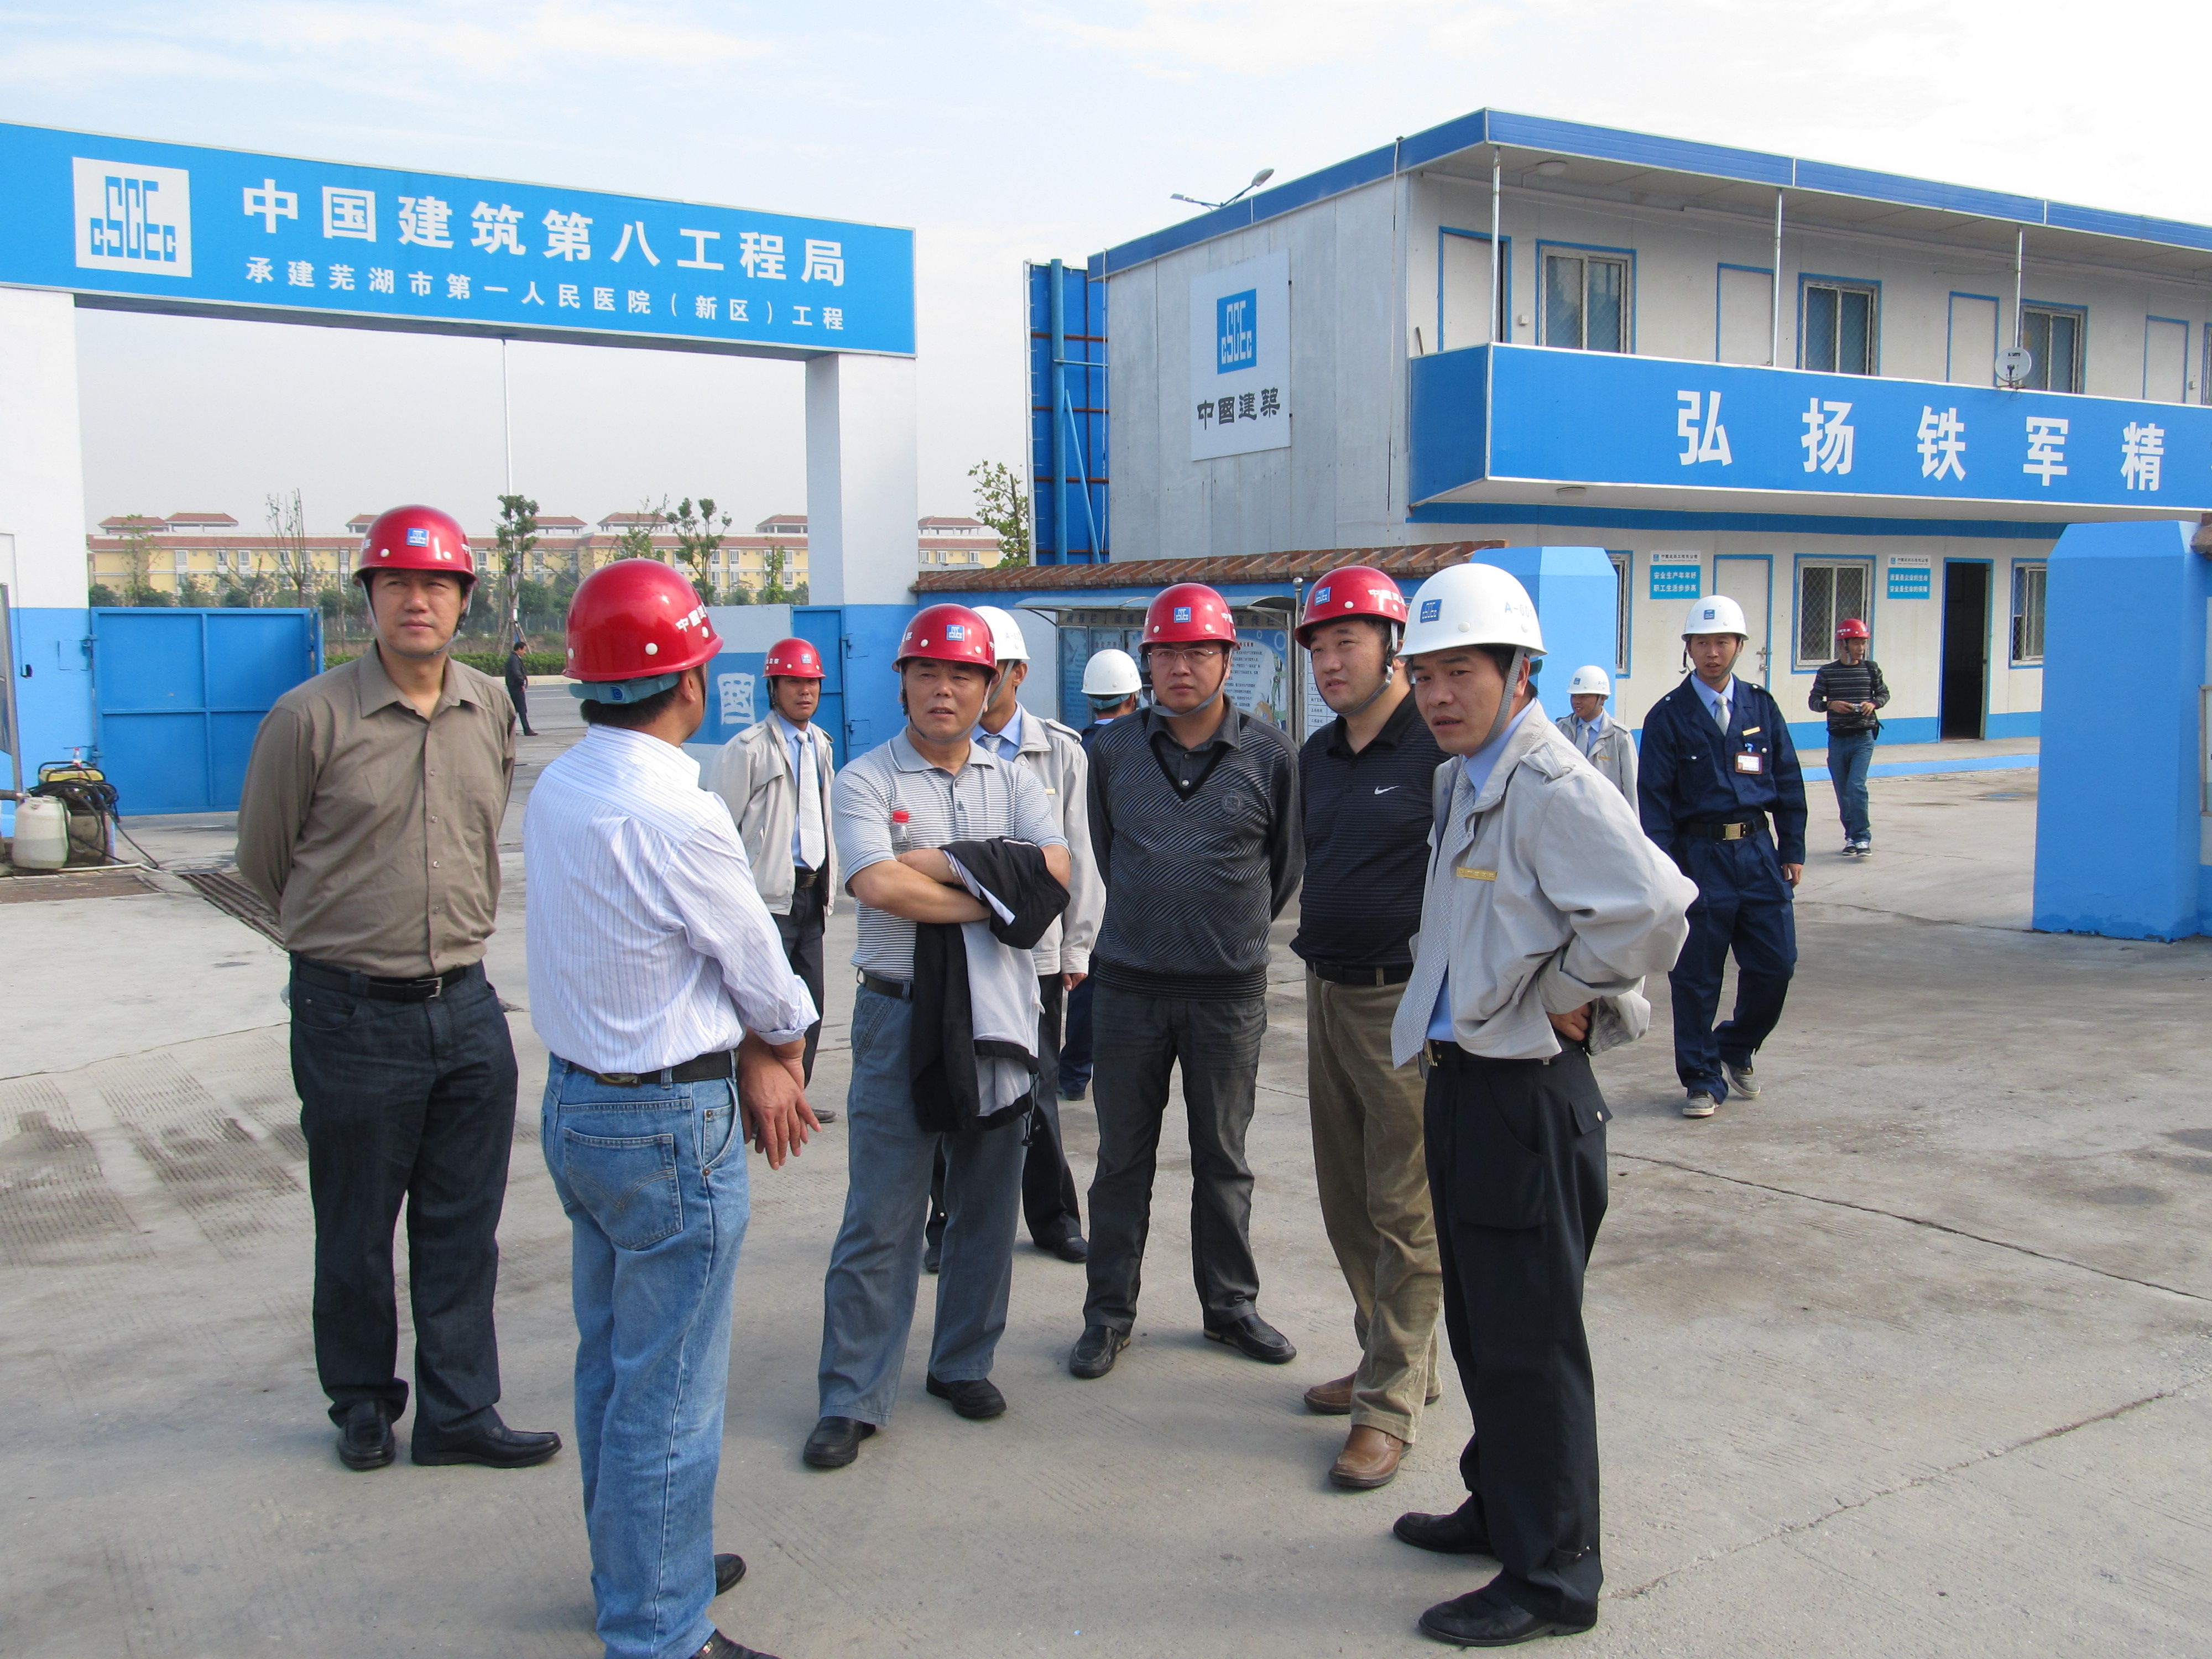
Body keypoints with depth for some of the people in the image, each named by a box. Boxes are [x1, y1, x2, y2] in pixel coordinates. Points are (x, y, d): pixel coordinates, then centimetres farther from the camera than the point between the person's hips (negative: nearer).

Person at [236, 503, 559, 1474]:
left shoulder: (493, 712, 4)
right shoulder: (311, 718, -10)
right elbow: (263, 862, 4)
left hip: (467, 1007, 4)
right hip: (353, 1017, -4)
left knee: (463, 1229, 10)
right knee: (355, 1232, 10)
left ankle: (459, 1413, 23)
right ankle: (362, 1405, 30)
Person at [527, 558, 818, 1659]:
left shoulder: (556, 789, 2)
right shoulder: (678, 817, -24)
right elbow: (765, 975, -11)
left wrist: (751, 1055, 2)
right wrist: (782, 1047, 10)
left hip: (575, 1103, 9)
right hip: (671, 1125, -9)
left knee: (611, 1363, 22)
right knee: (669, 1398, 3)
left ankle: (630, 1571, 40)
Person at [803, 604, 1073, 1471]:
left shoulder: (1014, 780, 9)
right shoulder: (865, 779, -1)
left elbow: (1056, 868, -8)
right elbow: (882, 886, -18)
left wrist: (941, 863, -15)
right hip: (899, 1012, -3)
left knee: (987, 1203, 12)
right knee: (881, 1214, -1)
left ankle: (964, 1362, 28)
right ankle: (854, 1397, 9)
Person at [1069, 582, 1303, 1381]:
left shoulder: (1270, 755, -2)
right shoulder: (1113, 751, 3)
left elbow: (1288, 863, 10)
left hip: (1229, 993, -1)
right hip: (1128, 985, 1)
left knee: (1222, 1160, 12)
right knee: (1122, 1158, 9)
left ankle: (1231, 1306, 27)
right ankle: (1109, 1313, 21)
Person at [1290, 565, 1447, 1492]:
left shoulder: (1441, 750, -13)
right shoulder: (1317, 757, 11)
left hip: (1408, 1002, -8)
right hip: (1328, 996, 8)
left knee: (1405, 1210, -1)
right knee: (1346, 1199, 16)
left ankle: (1391, 1406, 9)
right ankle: (1392, 1360, 31)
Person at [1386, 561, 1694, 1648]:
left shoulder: (1552, 786, -19)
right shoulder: (1459, 783, 11)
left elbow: (1652, 909, -32)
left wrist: (1565, 997, -19)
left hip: (1528, 1096, -10)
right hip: (1462, 1080, 10)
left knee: (1529, 1341, 1)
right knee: (1477, 1322, 21)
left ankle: (1551, 1577, 16)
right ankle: (1501, 1509, 38)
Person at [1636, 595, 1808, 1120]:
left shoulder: (1762, 708, 8)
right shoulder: (1669, 716, -2)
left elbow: (1788, 782, 12)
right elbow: (1655, 798, -4)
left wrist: (1792, 851, 7)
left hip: (1757, 853, 3)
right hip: (1698, 856, -3)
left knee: (1775, 963, 2)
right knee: (1696, 977, 2)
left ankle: (1738, 1048, 28)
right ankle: (1703, 1079, 16)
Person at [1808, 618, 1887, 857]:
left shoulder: (1871, 668, 3)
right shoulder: (1826, 672, 0)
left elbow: (1884, 694, 13)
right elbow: (1814, 701, 3)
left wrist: (1874, 704, -8)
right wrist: (1831, 705, -17)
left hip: (1863, 738, -1)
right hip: (1837, 739, 1)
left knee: (1856, 786, -15)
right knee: (1843, 792, 7)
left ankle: (1862, 838, -10)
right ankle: (1852, 837, 20)